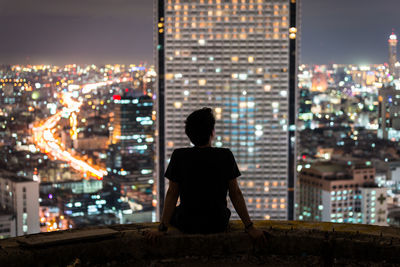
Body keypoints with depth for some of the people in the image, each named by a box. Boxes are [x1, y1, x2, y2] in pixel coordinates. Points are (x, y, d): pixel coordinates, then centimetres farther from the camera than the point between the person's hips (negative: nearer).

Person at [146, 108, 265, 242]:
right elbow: (235, 194, -9)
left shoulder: (179, 156, -12)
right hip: (218, 225, 1)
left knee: (173, 212, 33)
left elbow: (172, 194, -10)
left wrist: (162, 228, -5)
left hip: (187, 225, 0)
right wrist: (249, 227, -3)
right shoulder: (225, 156, -12)